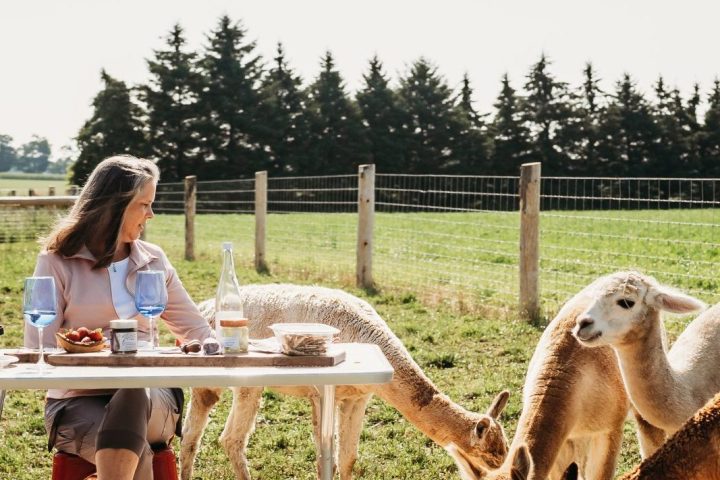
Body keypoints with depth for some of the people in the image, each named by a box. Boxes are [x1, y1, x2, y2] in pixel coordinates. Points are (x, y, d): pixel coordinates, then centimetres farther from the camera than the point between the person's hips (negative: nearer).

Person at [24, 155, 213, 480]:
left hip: (147, 396, 3)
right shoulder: (58, 260, 0)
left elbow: (196, 330, 19)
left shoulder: (153, 261, 13)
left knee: (133, 397, -38)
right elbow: (39, 350, -3)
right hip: (78, 400, -2)